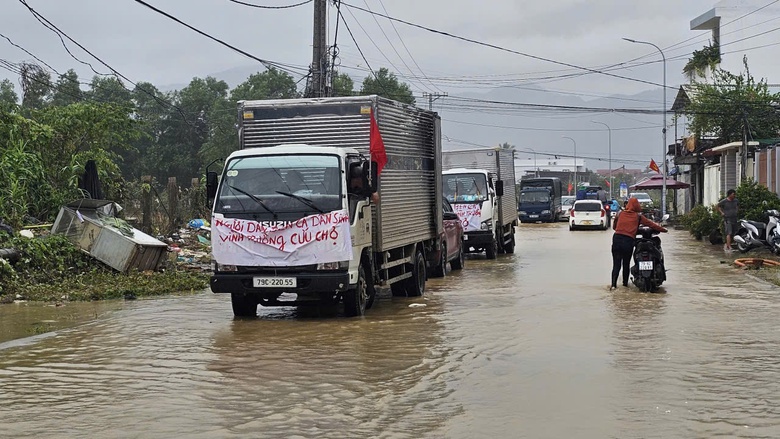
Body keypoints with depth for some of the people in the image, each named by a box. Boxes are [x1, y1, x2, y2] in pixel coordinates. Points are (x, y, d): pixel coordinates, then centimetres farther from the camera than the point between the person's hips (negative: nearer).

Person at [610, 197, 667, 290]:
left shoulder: (620, 213, 9)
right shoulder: (638, 216, 5)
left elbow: (614, 226, 19)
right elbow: (651, 224, 10)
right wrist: (663, 229, 21)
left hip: (617, 238, 1)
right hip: (629, 241, -1)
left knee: (616, 264, 2)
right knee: (626, 264, 15)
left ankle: (613, 284, -11)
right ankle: (625, 283, 23)